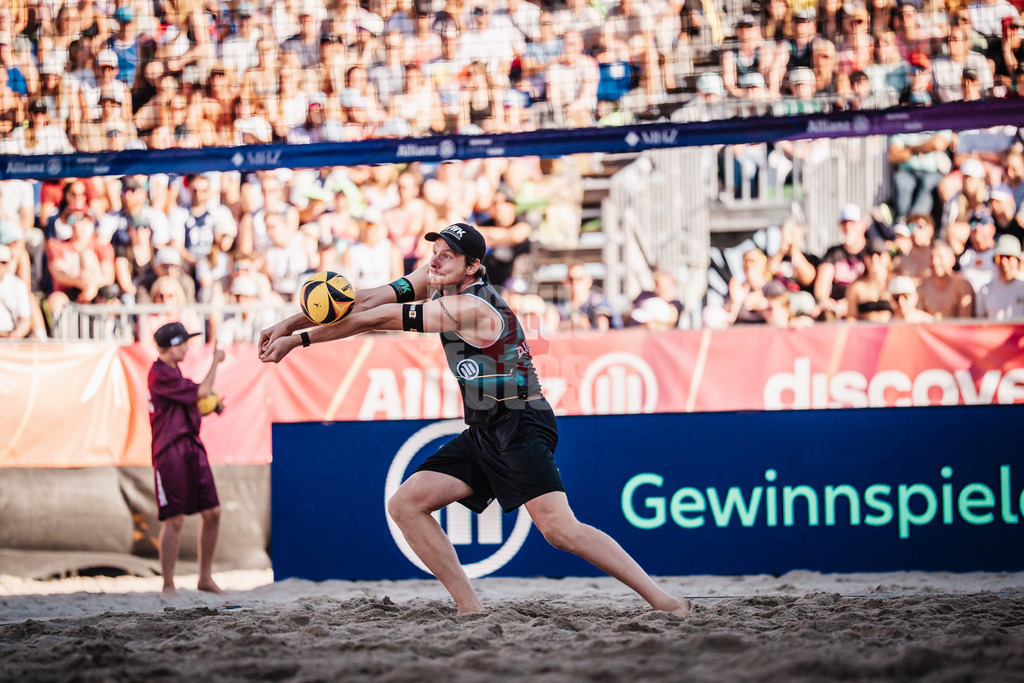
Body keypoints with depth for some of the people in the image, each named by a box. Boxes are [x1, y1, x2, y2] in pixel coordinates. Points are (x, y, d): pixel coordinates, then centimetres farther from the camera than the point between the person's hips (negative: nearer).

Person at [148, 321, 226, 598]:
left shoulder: (172, 372, 18)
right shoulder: (160, 374, -13)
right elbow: (202, 391, -15)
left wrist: (212, 408, 5)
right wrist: (216, 362, -3)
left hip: (193, 449, 9)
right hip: (170, 451, -9)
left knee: (212, 512, 6)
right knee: (175, 520, -8)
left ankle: (205, 577, 17)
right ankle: (168, 585, 0)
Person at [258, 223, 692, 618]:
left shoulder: (469, 308, -21)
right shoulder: (439, 280, 5)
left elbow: (379, 320, -19)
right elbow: (371, 301, 3)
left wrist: (300, 338, -15)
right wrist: (292, 322, -7)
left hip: (522, 427, -9)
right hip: (483, 434, 10)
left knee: (558, 528, -24)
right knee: (405, 505, 0)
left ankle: (663, 600, -22)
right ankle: (470, 611, -3)